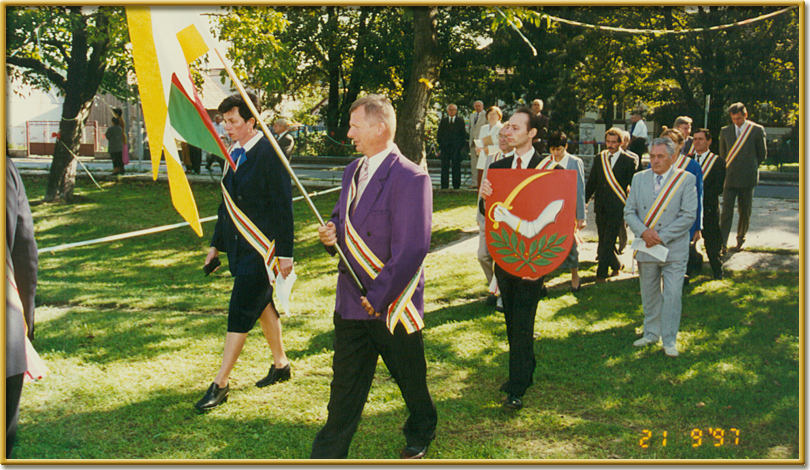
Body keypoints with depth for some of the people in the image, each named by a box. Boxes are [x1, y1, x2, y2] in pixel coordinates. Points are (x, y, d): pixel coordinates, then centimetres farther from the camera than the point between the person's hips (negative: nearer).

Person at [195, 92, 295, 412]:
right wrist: (216, 243, 20)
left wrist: (285, 253, -16)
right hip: (238, 245, 8)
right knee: (262, 305, 18)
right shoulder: (233, 154, 11)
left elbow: (283, 205, -15)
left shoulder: (269, 153, -14)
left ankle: (220, 384, -1)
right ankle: (281, 364, 34)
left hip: (261, 247, -8)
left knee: (240, 313, -6)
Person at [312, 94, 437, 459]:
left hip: (393, 304, -6)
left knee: (410, 378, 15)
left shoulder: (410, 179, -18)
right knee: (345, 383, 10)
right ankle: (329, 454, 18)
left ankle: (421, 434, 41)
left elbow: (412, 250, -21)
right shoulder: (353, 171, 9)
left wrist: (378, 296, -19)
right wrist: (332, 233, -1)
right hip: (351, 301, 6)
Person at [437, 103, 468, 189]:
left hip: (456, 147, -1)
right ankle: (444, 185, 4)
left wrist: (461, 145, -2)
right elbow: (439, 133, 15)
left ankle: (456, 185, 4)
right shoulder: (443, 120, 14)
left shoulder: (460, 121, 9)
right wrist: (440, 143, 3)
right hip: (445, 147, 1)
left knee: (456, 166, -1)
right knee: (445, 166, 0)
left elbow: (464, 134, 8)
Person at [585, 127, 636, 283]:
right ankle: (616, 265, 35)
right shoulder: (599, 159, 10)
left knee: (608, 243, -7)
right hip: (601, 207, 5)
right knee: (603, 242, 13)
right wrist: (583, 202, 9)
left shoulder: (628, 161, -4)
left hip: (617, 208, -5)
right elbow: (591, 183, 14)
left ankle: (601, 274, 0)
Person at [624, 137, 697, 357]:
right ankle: (651, 333, 29)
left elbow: (688, 215, -10)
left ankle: (669, 340, 10)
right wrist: (643, 231, -13)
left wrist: (661, 237, -15)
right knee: (649, 295, 13)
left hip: (674, 248, -3)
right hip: (646, 248, 3)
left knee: (672, 296, -2)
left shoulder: (686, 179, -4)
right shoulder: (639, 178, 7)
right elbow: (629, 211, 6)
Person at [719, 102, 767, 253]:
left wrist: (750, 168, 12)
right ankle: (722, 245, -5)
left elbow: (762, 154, 10)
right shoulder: (725, 131, 8)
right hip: (729, 178, 1)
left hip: (748, 178, -1)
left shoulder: (757, 130, 1)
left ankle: (740, 240, 25)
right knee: (726, 212, -6)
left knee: (745, 213, 7)